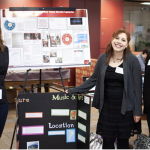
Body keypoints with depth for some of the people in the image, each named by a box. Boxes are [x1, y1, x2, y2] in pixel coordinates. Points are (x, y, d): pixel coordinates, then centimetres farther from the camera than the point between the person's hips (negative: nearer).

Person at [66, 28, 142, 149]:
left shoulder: (132, 60, -7)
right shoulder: (103, 58, 2)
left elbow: (137, 87, -6)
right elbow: (93, 79, 11)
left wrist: (137, 111, -7)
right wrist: (73, 91, 8)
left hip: (125, 108, -2)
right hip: (107, 106, 3)